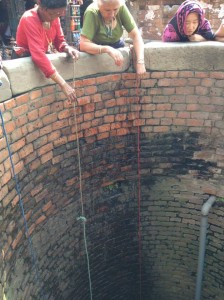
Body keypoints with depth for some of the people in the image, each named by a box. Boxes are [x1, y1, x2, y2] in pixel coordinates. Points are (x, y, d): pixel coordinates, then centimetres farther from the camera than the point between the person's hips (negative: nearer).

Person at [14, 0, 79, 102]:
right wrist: (63, 84, -47)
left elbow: (59, 41, -3)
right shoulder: (29, 19, -31)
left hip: (45, 56, 6)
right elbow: (38, 55, -41)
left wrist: (68, 48, -29)